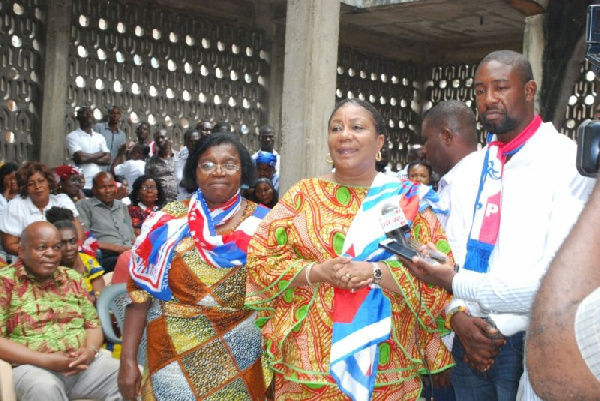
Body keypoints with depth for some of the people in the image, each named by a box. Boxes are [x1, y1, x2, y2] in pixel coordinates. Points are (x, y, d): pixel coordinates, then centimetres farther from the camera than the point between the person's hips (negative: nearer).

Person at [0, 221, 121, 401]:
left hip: (84, 363, 4)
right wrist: (46, 360, -18)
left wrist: (91, 350, -8)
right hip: (33, 366, -4)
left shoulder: (73, 277, 15)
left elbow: (93, 324, 16)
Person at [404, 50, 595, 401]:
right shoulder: (470, 171, 10)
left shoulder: (568, 163, -10)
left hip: (529, 346, -5)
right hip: (470, 345, 5)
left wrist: (459, 283, -13)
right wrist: (458, 314, -8)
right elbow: (451, 257, 11)